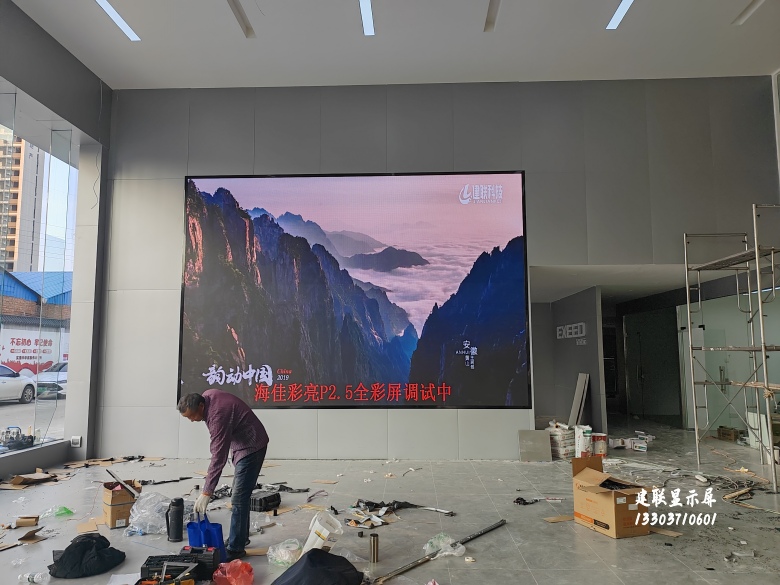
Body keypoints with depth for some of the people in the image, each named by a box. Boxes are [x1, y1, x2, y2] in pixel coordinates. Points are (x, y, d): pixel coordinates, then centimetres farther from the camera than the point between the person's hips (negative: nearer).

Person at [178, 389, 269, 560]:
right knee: (240, 495, 17)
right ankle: (241, 537, 28)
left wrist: (206, 493, -32)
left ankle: (235, 548, -3)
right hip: (242, 443, 10)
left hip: (251, 447, -10)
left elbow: (218, 458, -32)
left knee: (239, 499, -10)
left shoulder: (218, 415, -31)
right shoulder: (207, 396, -4)